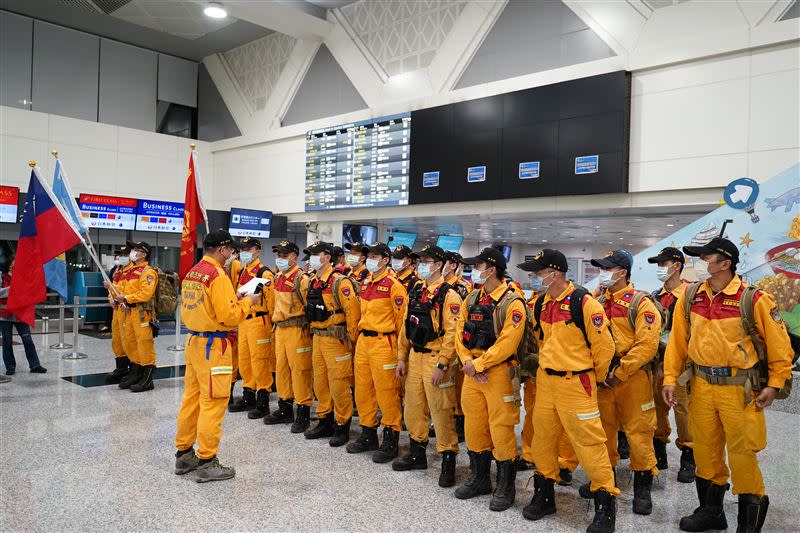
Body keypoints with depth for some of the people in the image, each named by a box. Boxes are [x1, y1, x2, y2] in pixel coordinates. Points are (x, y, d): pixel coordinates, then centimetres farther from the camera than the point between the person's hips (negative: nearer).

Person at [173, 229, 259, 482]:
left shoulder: (192, 273, 11)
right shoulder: (218, 275, -16)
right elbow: (229, 316, -19)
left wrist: (231, 300, 13)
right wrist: (248, 302, -4)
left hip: (194, 340, 9)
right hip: (213, 345, -9)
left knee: (191, 397, 16)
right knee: (213, 402, -1)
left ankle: (184, 454, 26)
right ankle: (206, 462, 6)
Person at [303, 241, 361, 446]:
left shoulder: (340, 282, -15)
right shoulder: (312, 282, 10)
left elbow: (353, 311, -18)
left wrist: (351, 340, -15)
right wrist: (314, 333, 17)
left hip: (336, 339, -8)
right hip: (317, 338, 8)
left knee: (338, 384, -1)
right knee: (320, 382, 15)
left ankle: (342, 426, 12)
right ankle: (325, 421, 28)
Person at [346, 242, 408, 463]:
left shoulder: (393, 285, -11)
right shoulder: (365, 284, 13)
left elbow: (402, 318, -11)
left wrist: (399, 347, -8)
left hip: (383, 342, -8)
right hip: (363, 340, 8)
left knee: (386, 392, -2)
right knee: (363, 390, 13)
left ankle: (390, 441, 10)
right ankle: (368, 435, 27)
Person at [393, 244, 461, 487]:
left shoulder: (449, 296, -13)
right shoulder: (416, 292, 10)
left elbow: (452, 334, -18)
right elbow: (406, 326, 13)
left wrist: (441, 366, -20)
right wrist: (402, 357, 11)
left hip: (435, 359, -7)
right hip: (414, 357, 8)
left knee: (440, 411, -1)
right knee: (413, 407, 16)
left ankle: (448, 461, 13)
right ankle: (417, 453, 32)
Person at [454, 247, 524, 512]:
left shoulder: (512, 303, -12)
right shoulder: (472, 299, 9)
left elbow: (507, 343, -19)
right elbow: (460, 333, 7)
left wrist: (478, 364, -17)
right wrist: (467, 362, -7)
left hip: (498, 372, -7)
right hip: (472, 371, 7)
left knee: (501, 429, 0)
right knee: (474, 426, 14)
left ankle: (505, 487, 17)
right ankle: (479, 479, 31)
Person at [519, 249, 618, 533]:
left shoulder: (584, 303, -17)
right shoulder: (541, 304, 5)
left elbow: (603, 345, -11)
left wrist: (595, 377, 2)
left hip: (576, 383, -7)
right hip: (545, 380, 7)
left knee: (588, 439, -2)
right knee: (543, 437, 13)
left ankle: (605, 502, 13)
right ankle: (544, 494, 29)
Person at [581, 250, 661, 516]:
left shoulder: (640, 303, -8)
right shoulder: (598, 302, 9)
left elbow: (646, 345, -16)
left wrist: (619, 373, -17)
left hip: (633, 377, -5)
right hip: (602, 378, 5)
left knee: (638, 431, 2)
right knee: (603, 429, 13)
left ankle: (642, 488, 18)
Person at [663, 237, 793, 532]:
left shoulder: (754, 299, -11)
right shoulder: (689, 297, 2)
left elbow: (779, 343, -5)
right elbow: (677, 341, 5)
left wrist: (774, 384, -6)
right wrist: (670, 379, 3)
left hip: (740, 388, -4)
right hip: (702, 385, 5)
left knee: (741, 453, 3)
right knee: (705, 449, 14)